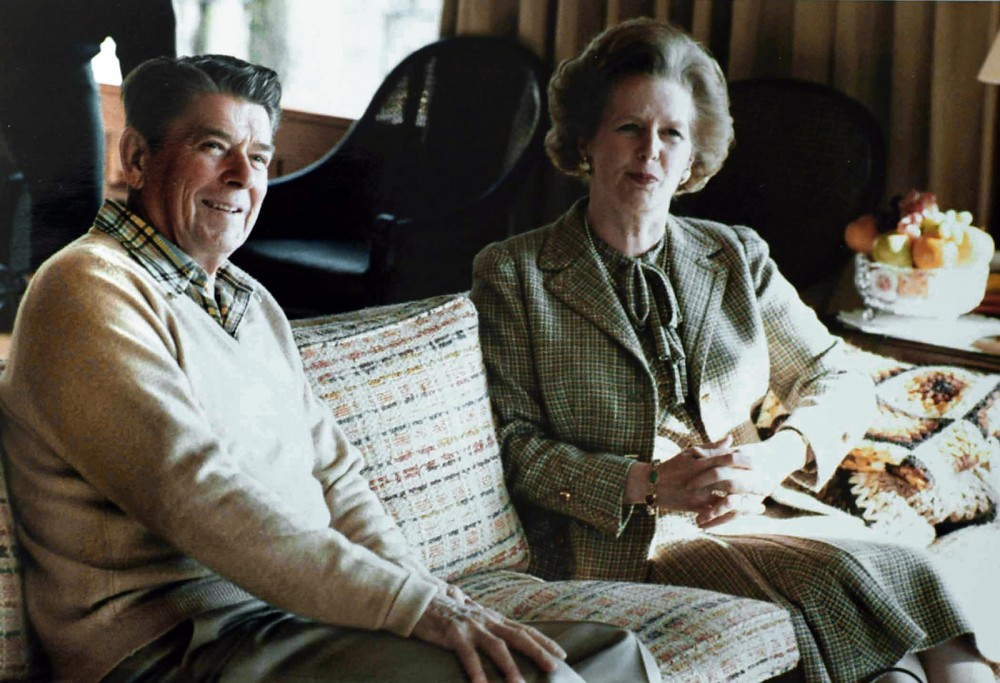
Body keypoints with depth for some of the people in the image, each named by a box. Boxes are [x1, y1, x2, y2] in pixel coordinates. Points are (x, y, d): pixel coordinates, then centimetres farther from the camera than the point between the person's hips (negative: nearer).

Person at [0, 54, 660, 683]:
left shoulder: (254, 302, 21)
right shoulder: (90, 291, -8)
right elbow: (197, 497, -20)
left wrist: (437, 601, -1)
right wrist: (418, 606, -24)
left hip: (303, 612, 9)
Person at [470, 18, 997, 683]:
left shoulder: (736, 257, 16)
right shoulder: (512, 273, 5)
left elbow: (843, 384, 16)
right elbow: (511, 442, -1)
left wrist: (780, 455, -6)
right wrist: (647, 485, -15)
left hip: (751, 514, 4)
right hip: (623, 545, -4)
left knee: (912, 574, -25)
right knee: (847, 577, -28)